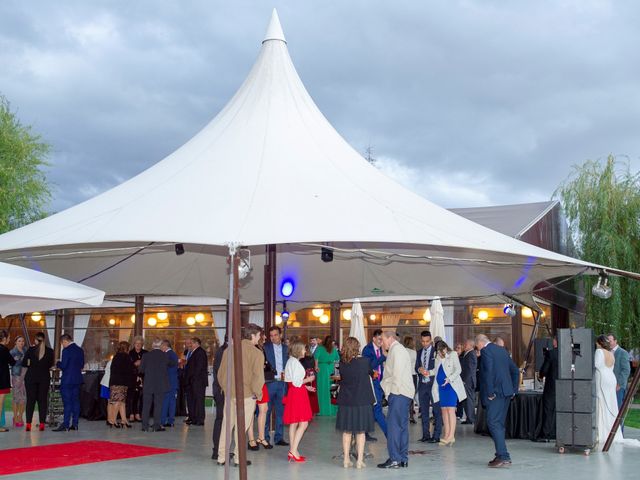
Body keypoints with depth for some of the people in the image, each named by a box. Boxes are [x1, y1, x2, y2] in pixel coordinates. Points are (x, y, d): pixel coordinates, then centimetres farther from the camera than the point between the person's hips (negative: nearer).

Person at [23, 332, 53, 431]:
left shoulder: (30, 350, -6)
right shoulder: (50, 351, -2)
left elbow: (24, 363, -3)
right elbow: (50, 365, 5)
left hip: (31, 377, -1)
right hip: (44, 378, 1)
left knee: (30, 400, 4)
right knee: (43, 400, 6)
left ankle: (28, 424, -1)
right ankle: (42, 424, 2)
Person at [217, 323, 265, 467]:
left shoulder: (229, 350, 5)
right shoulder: (256, 353, -12)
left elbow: (221, 373, 11)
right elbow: (258, 377, -16)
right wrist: (258, 393, -2)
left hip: (229, 393, 5)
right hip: (246, 395, -5)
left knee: (227, 424, 12)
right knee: (241, 426, 3)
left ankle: (221, 457, 16)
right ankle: (239, 458, 8)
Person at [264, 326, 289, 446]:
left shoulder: (286, 348, 12)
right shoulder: (265, 347, -1)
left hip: (282, 383, 4)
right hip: (269, 382, -4)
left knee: (280, 411, 7)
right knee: (267, 411, 0)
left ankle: (278, 437, 14)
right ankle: (265, 437, 8)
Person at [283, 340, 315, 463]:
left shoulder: (291, 361, 15)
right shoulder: (295, 362, -15)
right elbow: (296, 382, -20)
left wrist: (305, 386, 17)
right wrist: (308, 379, -6)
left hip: (294, 393, 10)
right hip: (297, 395, -10)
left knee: (294, 424, 11)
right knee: (303, 424, -8)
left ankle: (293, 452, 14)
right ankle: (293, 451, -9)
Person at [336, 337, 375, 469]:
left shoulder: (342, 363, -6)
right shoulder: (364, 361, -13)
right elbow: (371, 373, 5)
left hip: (345, 402, 2)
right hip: (361, 401, -2)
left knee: (346, 431, 12)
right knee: (360, 432, 8)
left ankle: (346, 460, 17)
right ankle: (360, 461, 9)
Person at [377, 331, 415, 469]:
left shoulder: (396, 350, -8)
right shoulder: (399, 350, 23)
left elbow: (397, 373, -16)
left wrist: (395, 390, -10)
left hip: (399, 393, -10)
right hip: (404, 393, 10)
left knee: (393, 424, -11)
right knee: (402, 425, 9)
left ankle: (394, 459, -11)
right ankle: (403, 459, 11)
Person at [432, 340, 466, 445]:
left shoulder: (453, 355, 0)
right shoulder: (438, 358, 14)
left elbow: (458, 370, -6)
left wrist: (450, 379, -19)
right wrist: (434, 387, 10)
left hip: (451, 385, -5)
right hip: (441, 386, 5)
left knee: (450, 409, -12)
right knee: (444, 410, 3)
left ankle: (451, 436, -14)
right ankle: (446, 436, 5)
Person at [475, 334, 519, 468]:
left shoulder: (486, 351, -9)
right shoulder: (502, 350, 18)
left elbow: (489, 372, -20)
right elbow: (515, 371, 20)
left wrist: (490, 393, -15)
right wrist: (513, 390, 18)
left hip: (496, 393, -9)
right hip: (506, 392, 9)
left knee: (493, 423, -10)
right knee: (499, 424, 14)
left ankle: (504, 457, -16)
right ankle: (501, 456, 16)